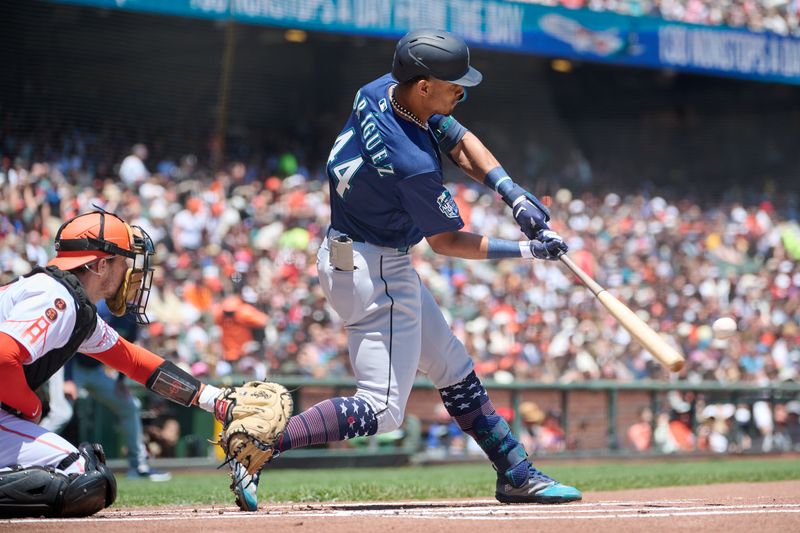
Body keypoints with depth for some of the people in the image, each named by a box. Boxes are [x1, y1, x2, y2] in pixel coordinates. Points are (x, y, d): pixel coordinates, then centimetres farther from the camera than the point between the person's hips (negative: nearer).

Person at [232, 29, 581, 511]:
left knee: (454, 369, 18)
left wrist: (514, 195, -7)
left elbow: (461, 143, 5)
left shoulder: (381, 92, -5)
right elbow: (446, 242, -14)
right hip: (376, 272, -11)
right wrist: (527, 251, -6)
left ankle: (516, 475, 27)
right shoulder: (413, 163, -30)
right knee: (382, 409, -9)